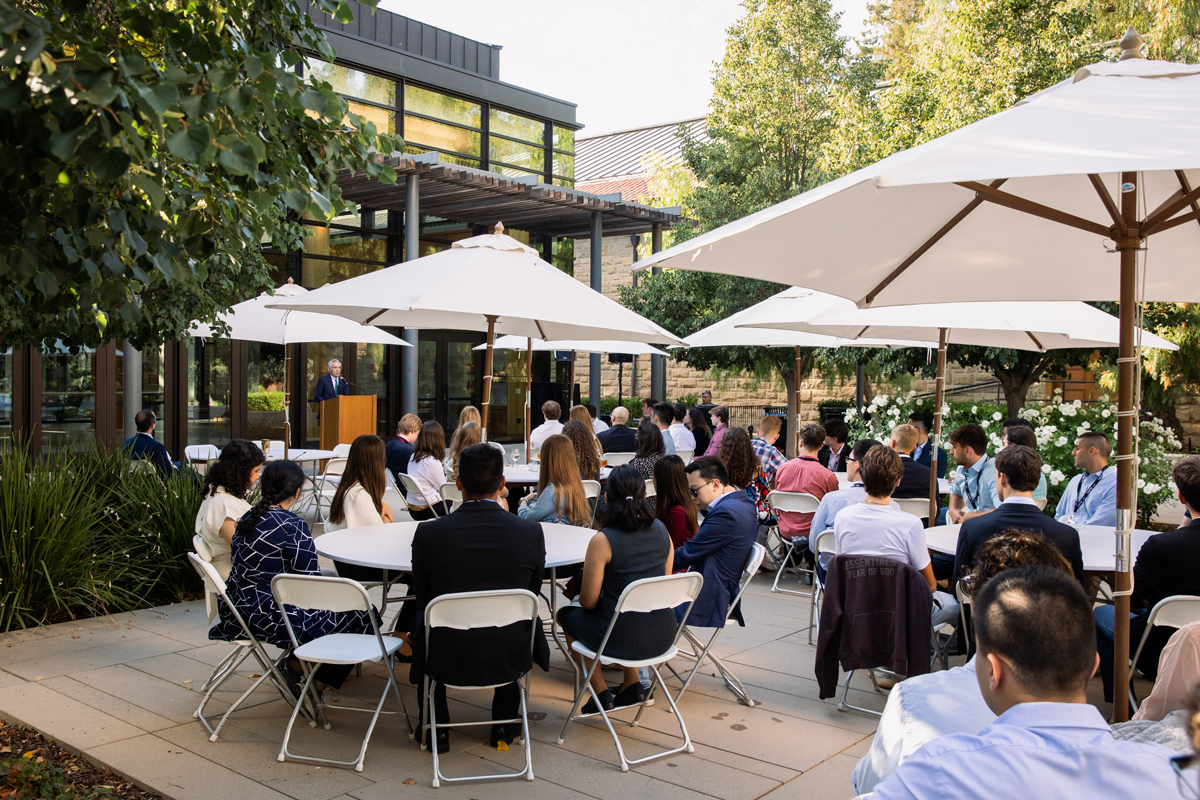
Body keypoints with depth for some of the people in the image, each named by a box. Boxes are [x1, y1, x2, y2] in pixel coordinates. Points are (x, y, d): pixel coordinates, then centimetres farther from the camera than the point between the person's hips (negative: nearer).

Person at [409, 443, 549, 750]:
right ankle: (505, 724, 38)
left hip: (447, 661, -1)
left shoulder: (428, 533, -14)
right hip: (510, 659, 1)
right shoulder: (531, 532, -12)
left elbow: (422, 599, 1)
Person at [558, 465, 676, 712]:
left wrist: (588, 570, 11)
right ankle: (632, 684, 31)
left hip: (623, 639, -5)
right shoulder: (661, 531, -2)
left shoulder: (602, 541, -18)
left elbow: (588, 602, -10)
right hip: (663, 634, 5)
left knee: (567, 614, 25)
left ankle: (601, 693, 25)